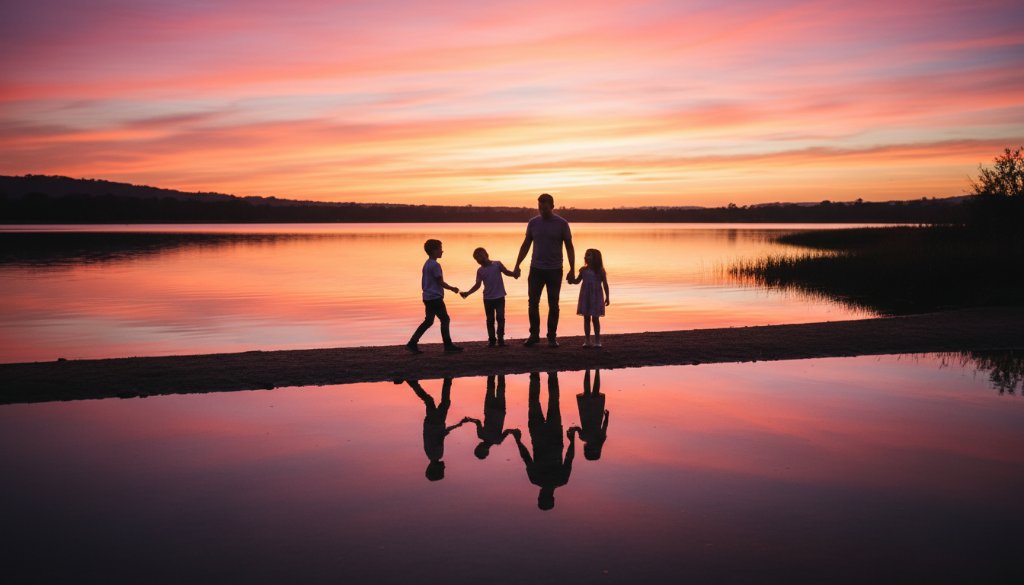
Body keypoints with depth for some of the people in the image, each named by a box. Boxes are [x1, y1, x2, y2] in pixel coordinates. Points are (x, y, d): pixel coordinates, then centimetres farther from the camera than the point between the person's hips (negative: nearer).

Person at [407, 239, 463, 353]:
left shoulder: (426, 264, 14)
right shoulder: (435, 265, -15)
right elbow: (441, 282, -14)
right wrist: (452, 288, 0)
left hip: (428, 297, 9)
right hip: (435, 298, -9)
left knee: (428, 321, 12)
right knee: (445, 319, -1)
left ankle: (412, 343, 7)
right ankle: (448, 345, 2)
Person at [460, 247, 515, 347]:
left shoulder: (497, 264, -3)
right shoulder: (480, 271, 4)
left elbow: (506, 272, 8)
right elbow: (477, 285, 5)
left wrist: (514, 273, -13)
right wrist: (468, 293, -6)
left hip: (499, 297, -2)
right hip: (488, 298, 2)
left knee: (500, 317, -5)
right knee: (490, 319, 7)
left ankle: (500, 338, 4)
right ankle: (492, 339, 15)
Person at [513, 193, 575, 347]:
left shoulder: (562, 224, -2)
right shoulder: (533, 223, 4)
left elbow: (569, 247, 1)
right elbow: (525, 245, 12)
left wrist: (572, 269, -4)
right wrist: (517, 266, 8)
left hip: (555, 270, -2)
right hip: (536, 269, 2)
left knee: (553, 305, 4)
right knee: (533, 303, 2)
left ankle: (552, 337, 12)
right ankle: (534, 335, 12)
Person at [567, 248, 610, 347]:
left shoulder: (600, 271, -7)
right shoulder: (584, 270, 2)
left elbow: (605, 284, -3)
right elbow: (578, 281, 14)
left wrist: (607, 297, -4)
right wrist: (572, 280, -7)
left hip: (596, 297, -3)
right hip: (585, 297, 3)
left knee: (595, 318, 2)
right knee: (586, 318, 7)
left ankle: (597, 340, 12)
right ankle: (587, 340, 15)